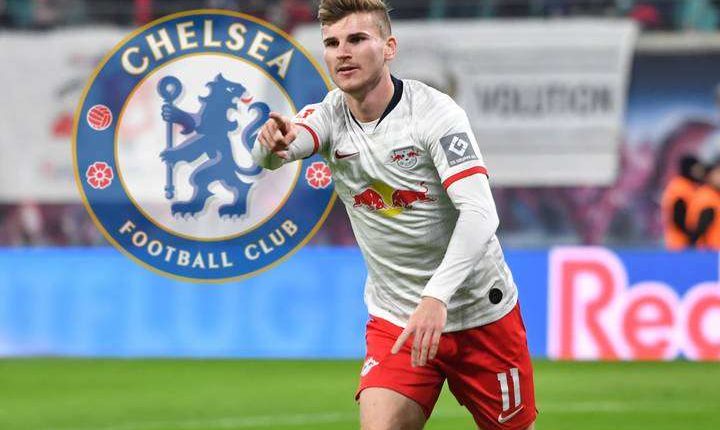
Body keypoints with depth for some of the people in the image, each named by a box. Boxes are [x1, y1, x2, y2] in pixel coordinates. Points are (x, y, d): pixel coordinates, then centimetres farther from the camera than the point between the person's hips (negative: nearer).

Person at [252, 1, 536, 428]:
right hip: (394, 320, 2)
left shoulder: (435, 113, -17)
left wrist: (437, 297, -40)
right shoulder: (330, 116, -4)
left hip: (482, 314, -2)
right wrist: (272, 142, -51)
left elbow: (479, 213, -27)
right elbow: (272, 151, -25)